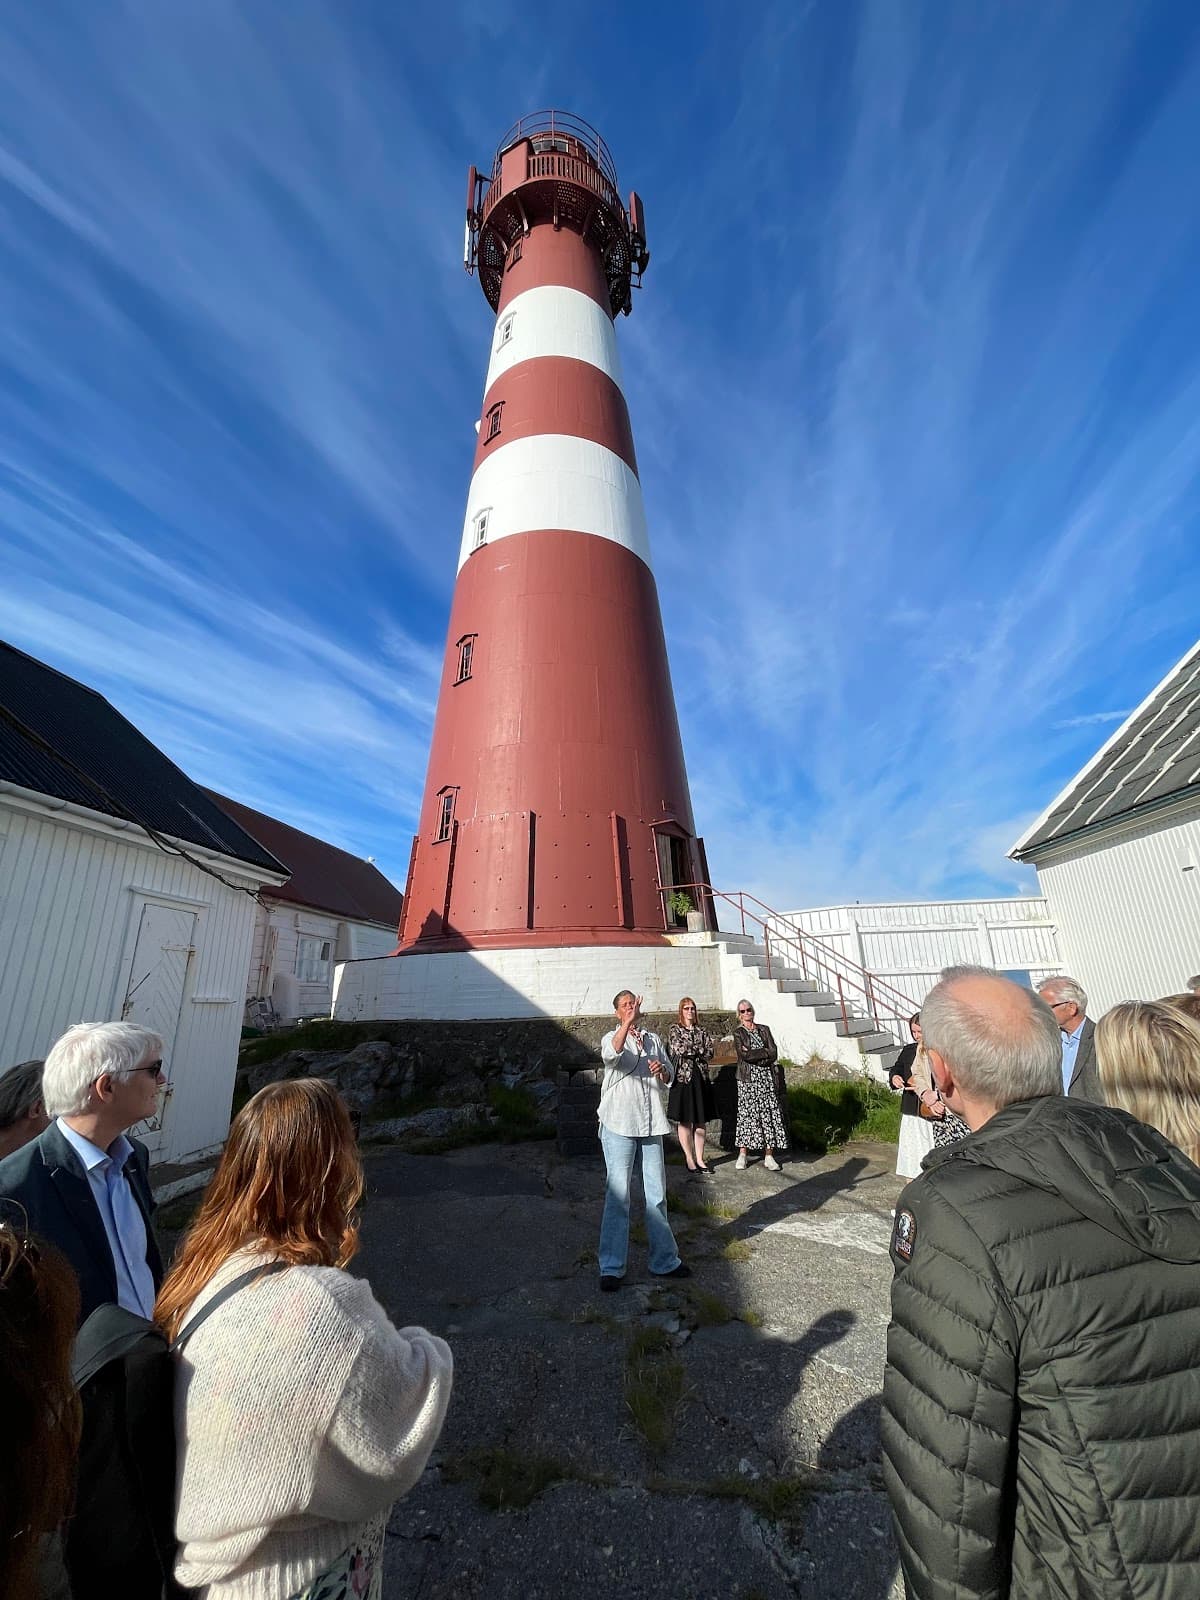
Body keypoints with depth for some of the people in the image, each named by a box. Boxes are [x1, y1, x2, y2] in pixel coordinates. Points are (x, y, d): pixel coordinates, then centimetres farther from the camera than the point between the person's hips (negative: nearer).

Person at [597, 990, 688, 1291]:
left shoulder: (654, 1039, 12)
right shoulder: (612, 1038, -3)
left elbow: (669, 1078, 17)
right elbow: (611, 1054, -28)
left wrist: (662, 1070, -6)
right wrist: (628, 1023, -40)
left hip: (651, 1125, 5)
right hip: (619, 1126, -5)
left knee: (657, 1195, 13)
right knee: (618, 1196, -2)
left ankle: (664, 1261, 26)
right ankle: (611, 1267, 10)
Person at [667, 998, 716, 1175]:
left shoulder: (702, 1031, 11)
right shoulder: (674, 1030, 1)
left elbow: (711, 1053, 0)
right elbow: (679, 1048, -14)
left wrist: (690, 1050, -10)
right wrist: (701, 1049, -6)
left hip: (701, 1078, 3)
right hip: (683, 1078, -3)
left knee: (701, 1121, 5)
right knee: (685, 1121, 1)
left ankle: (699, 1159, 14)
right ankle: (689, 1159, 11)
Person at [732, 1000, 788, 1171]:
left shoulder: (764, 1030, 13)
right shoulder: (738, 1033, 5)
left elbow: (774, 1054, 3)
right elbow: (744, 1055, -10)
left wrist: (754, 1055, -6)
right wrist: (765, 1053, -8)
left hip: (767, 1077, 3)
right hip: (748, 1078, -2)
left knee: (770, 1115, -1)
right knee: (747, 1114, -3)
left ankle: (769, 1156, 5)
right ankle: (743, 1154, 6)